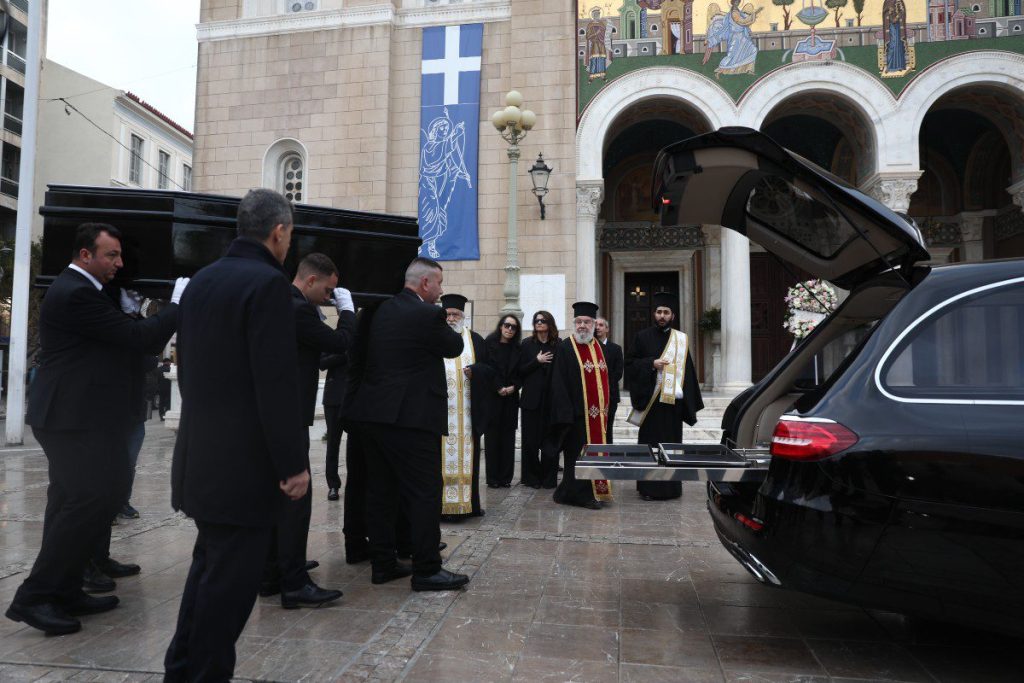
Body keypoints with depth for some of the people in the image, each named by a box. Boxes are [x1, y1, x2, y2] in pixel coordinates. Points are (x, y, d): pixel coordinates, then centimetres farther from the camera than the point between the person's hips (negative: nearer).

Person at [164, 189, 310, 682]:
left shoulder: (202, 279, 11)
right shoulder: (268, 283, -16)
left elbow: (187, 366, 16)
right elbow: (276, 384, -21)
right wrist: (293, 463, -16)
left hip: (200, 455, 9)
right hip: (243, 461, -9)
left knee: (210, 566, 22)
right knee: (231, 577, 3)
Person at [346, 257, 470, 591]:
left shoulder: (382, 310, 12)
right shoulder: (428, 314, -12)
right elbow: (455, 347, 1)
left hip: (373, 413, 8)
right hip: (411, 416, -8)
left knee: (381, 491, 13)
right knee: (425, 493, 0)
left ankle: (382, 564, 21)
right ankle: (427, 570, 5)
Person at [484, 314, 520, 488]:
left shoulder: (517, 348, 9)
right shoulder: (490, 344, -2)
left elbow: (521, 372, 9)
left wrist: (513, 387, -8)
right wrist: (499, 388, -14)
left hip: (511, 397, 3)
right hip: (492, 396, -3)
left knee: (508, 436, 4)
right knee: (493, 436, 0)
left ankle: (506, 477, 9)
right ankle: (493, 477, 5)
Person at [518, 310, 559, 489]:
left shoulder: (558, 345, 5)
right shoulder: (527, 344, 5)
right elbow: (521, 370, 2)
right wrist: (537, 361, -12)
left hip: (551, 398, 0)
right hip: (532, 398, 0)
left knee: (550, 440, 1)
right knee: (531, 440, 2)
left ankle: (548, 478, 11)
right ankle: (532, 477, 14)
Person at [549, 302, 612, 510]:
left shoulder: (600, 347, 13)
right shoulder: (565, 348, -7)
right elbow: (559, 384, -11)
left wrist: (606, 409, 14)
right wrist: (565, 414, -18)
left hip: (598, 413, 6)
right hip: (578, 413, -6)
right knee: (579, 453, -2)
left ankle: (596, 491, 24)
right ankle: (584, 495, 9)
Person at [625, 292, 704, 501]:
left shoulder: (681, 340, 10)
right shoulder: (643, 337, 4)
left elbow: (688, 371, 10)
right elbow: (630, 364, 1)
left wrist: (689, 401, 4)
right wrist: (651, 364, -14)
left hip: (673, 400, 2)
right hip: (650, 399, -2)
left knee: (672, 442, 7)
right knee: (650, 442, -1)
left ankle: (670, 486, 17)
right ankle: (649, 486, 7)